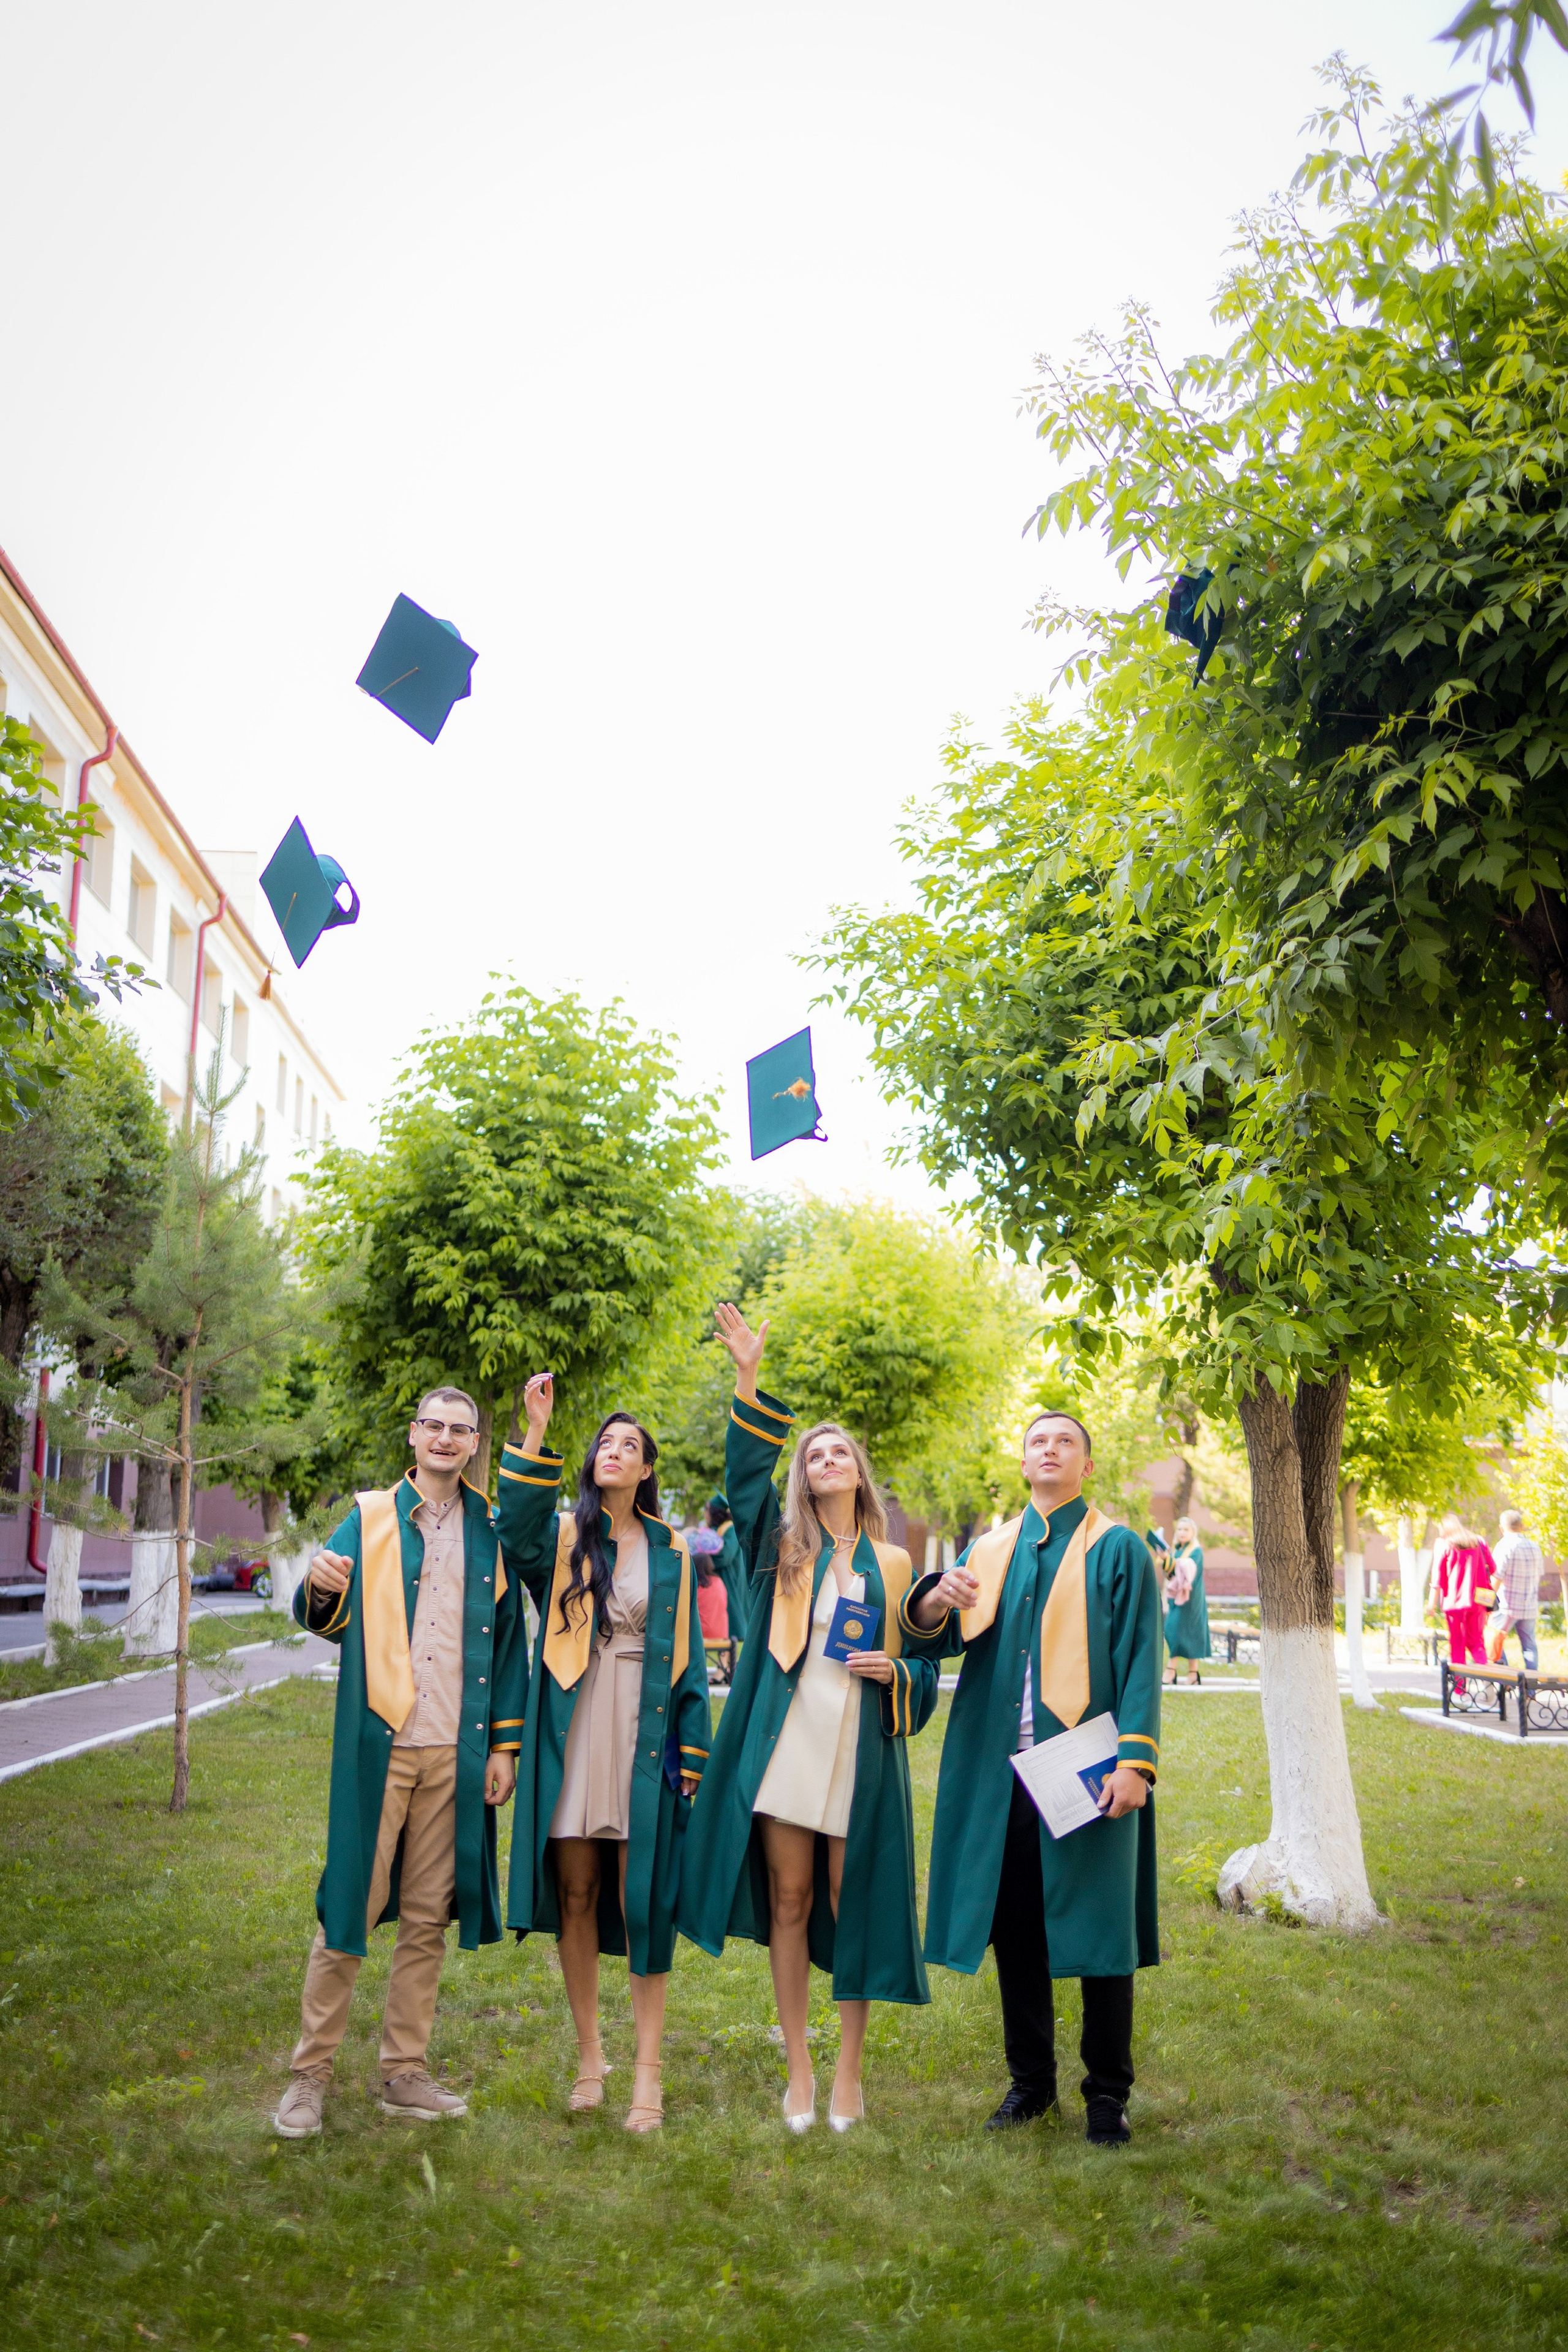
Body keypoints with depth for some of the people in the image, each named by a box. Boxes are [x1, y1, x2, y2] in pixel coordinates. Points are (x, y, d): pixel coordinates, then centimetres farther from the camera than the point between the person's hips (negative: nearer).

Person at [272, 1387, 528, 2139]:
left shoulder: (490, 1533, 10)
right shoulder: (370, 1519, 3)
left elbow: (509, 1644, 11)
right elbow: (328, 1622, -3)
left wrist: (505, 1744, 6)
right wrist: (320, 1590, -26)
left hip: (455, 1752, 3)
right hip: (379, 1744, -2)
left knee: (427, 1917, 10)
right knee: (350, 1907, 1)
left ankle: (404, 2073, 22)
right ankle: (309, 2075, 15)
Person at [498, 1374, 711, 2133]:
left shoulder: (671, 1553, 10)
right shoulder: (562, 1538, 6)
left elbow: (688, 1658, 9)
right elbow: (518, 1535, -20)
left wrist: (692, 1753, 1)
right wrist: (536, 1432, -29)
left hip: (643, 1737, 0)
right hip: (572, 1734, 0)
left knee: (644, 1899, 0)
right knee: (575, 1894, 7)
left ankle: (648, 2071, 10)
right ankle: (589, 2056, 22)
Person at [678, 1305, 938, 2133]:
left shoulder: (892, 1563, 11)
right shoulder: (785, 1544, 9)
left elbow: (924, 1662, 14)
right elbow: (745, 1472, -7)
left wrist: (895, 1673, -9)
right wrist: (749, 1381, -17)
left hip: (859, 1753, 0)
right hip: (784, 1744, 0)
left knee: (852, 1904, 3)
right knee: (789, 1899, 4)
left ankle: (848, 2073, 17)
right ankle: (798, 2067, 17)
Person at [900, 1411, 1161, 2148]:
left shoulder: (1118, 1550, 2)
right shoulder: (990, 1551, 12)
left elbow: (1140, 1663, -4)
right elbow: (936, 1639, 4)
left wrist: (1135, 1759, -15)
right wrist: (935, 1601, -19)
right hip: (1001, 1770, 4)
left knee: (1098, 1927, 3)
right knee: (1015, 1928, 10)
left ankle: (1108, 2092, 17)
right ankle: (1031, 2079, 25)